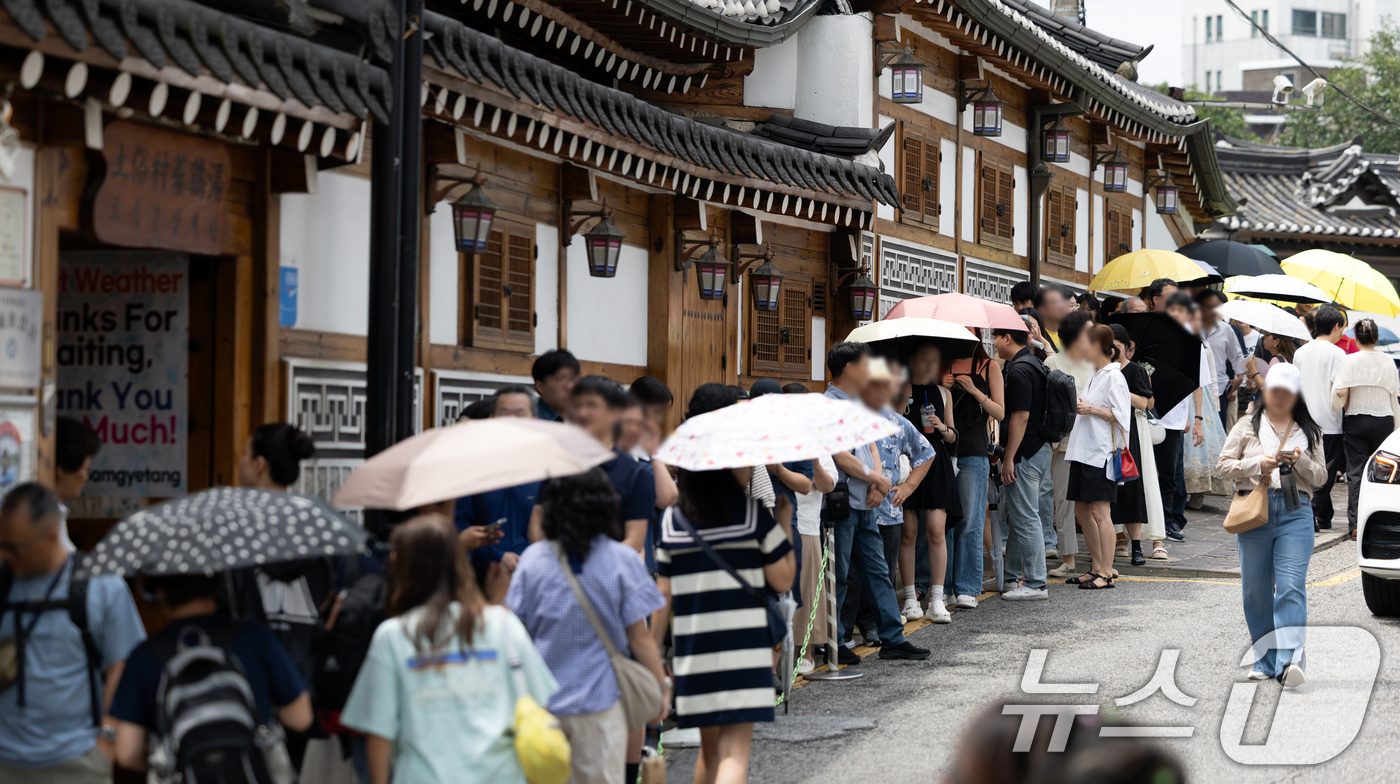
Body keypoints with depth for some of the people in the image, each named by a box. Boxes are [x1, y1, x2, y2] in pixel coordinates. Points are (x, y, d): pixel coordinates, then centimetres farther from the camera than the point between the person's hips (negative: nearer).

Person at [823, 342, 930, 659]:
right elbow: (841, 458, -19)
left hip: (865, 505, 9)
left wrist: (877, 482, -2)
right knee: (837, 576, -2)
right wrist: (878, 480, -9)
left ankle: (893, 638, 14)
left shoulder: (860, 405, 15)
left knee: (878, 572, 10)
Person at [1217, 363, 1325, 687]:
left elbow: (1320, 476, 13)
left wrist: (1300, 461, -7)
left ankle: (1289, 659, -24)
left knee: (1291, 585, -15)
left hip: (1296, 512, -1)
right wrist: (1258, 464, -8)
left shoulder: (1309, 432, 16)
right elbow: (1223, 465, 7)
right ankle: (1266, 660, 11)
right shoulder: (1247, 426, 12)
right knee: (1256, 590, 2)